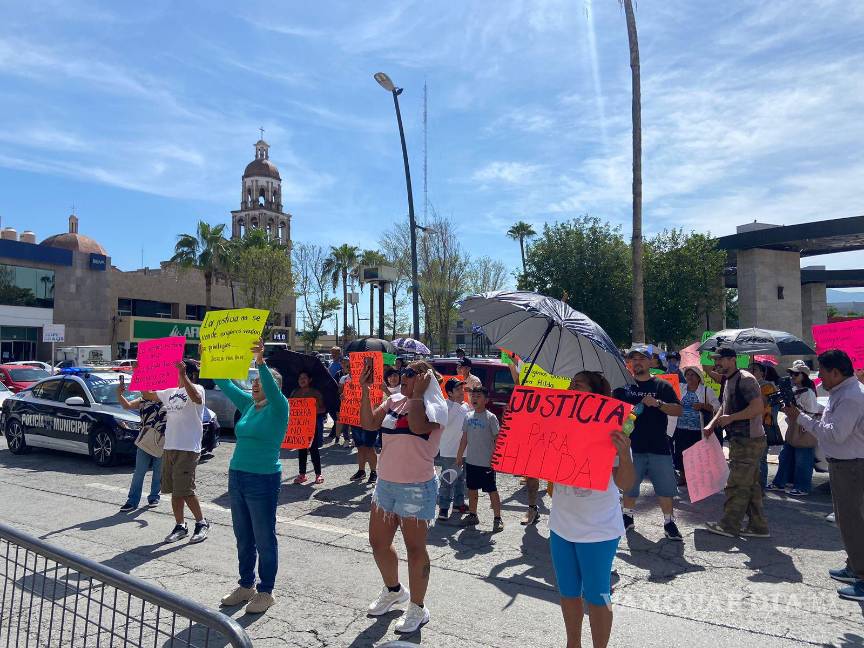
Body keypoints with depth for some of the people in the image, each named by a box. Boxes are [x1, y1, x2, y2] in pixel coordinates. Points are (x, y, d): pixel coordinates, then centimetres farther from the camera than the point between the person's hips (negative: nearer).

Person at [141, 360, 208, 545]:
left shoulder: (197, 389, -7)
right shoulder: (170, 392, 17)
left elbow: (197, 398, -31)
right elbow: (147, 395, 27)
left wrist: (182, 374, -36)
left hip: (188, 450, -8)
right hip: (169, 448, 8)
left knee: (185, 491, -8)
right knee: (174, 491, 11)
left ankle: (202, 523, 9)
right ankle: (180, 526, 23)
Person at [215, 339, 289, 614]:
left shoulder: (278, 408, -10)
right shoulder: (248, 404, 9)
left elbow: (272, 389, -30)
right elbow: (225, 384, 12)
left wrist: (261, 362, -42)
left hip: (263, 480, -7)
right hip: (237, 476, 7)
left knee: (264, 539, 5)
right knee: (243, 538, 18)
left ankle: (266, 592, 19)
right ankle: (246, 586, 33)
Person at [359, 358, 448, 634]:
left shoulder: (434, 406, -13)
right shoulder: (394, 401, 6)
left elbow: (418, 427, -33)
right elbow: (368, 423, -1)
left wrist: (417, 394, -24)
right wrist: (365, 389, -7)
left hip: (417, 488, -7)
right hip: (386, 484, 7)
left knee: (415, 549, 6)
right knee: (378, 542, 18)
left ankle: (417, 608, 26)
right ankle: (394, 590, 43)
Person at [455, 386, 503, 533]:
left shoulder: (490, 417, -10)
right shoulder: (468, 417, 6)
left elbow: (497, 439, -9)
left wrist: (494, 459, -15)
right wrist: (459, 456, 14)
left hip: (486, 463, -5)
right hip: (471, 461, 6)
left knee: (492, 490, 2)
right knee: (472, 489, 15)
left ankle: (497, 519, 12)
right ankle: (472, 515, 29)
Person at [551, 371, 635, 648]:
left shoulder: (609, 431, -16)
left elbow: (625, 484, -17)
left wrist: (624, 454, -37)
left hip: (598, 530, -5)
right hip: (562, 526, 5)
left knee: (596, 596, 8)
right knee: (568, 592, 19)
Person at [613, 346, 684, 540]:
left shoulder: (662, 386, 2)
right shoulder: (623, 385, 4)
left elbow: (678, 410, -5)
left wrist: (658, 403, -19)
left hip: (659, 446, -1)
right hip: (631, 445, 1)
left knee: (665, 488, 4)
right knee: (629, 486, 12)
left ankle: (669, 522, 21)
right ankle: (628, 517, 30)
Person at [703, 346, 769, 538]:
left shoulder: (745, 379, -15)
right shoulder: (727, 381, 15)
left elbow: (758, 408, -24)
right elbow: (725, 407, 25)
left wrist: (730, 418, -19)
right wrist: (712, 424, 9)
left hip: (748, 441, -10)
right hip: (740, 441, 10)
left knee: (737, 485, -2)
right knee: (750, 485, 15)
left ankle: (729, 526, 8)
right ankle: (758, 526, 24)